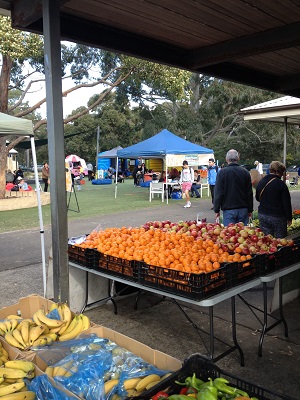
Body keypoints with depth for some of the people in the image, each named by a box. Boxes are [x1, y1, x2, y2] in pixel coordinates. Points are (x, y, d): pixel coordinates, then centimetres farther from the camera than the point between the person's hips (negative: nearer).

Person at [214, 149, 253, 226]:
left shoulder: (222, 172, -6)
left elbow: (218, 193, -6)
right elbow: (250, 193, 7)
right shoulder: (245, 172, 4)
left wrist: (217, 210, 1)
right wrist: (250, 210, 14)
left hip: (229, 210, -3)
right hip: (243, 209, 3)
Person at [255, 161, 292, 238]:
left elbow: (257, 198, 18)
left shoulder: (261, 182, 3)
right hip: (278, 217, -5)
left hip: (262, 215, 5)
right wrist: (289, 218, -2)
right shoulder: (281, 184, -14)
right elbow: (287, 203, -12)